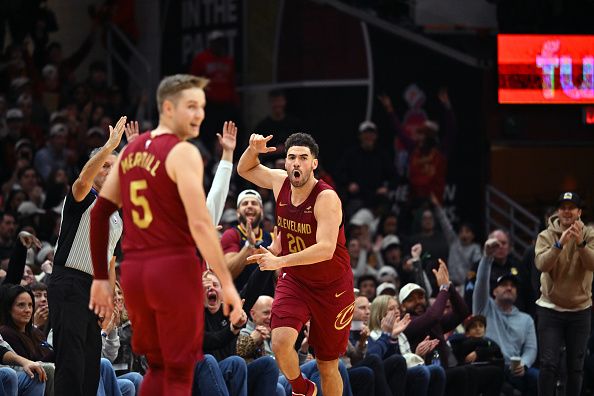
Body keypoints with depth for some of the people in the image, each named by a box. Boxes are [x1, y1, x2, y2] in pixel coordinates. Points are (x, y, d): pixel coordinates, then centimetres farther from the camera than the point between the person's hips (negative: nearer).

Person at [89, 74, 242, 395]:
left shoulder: (131, 150, 13)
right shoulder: (183, 153, -10)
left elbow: (99, 214, 14)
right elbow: (199, 223, -19)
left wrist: (100, 278, 18)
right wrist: (227, 283, -19)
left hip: (133, 272, 7)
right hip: (175, 269, -7)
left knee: (157, 365, 20)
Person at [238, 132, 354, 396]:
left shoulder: (327, 198, -23)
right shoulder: (280, 182, -6)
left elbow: (326, 249, -35)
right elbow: (245, 169, 14)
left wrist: (279, 262, -42)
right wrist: (253, 149, -8)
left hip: (331, 287, -3)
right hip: (293, 281, 3)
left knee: (328, 366, 6)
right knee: (280, 342, -23)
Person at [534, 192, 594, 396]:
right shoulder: (546, 236, -3)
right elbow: (542, 264, -20)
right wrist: (560, 244, -34)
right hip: (550, 308, -1)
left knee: (576, 365, 7)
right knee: (549, 364, -7)